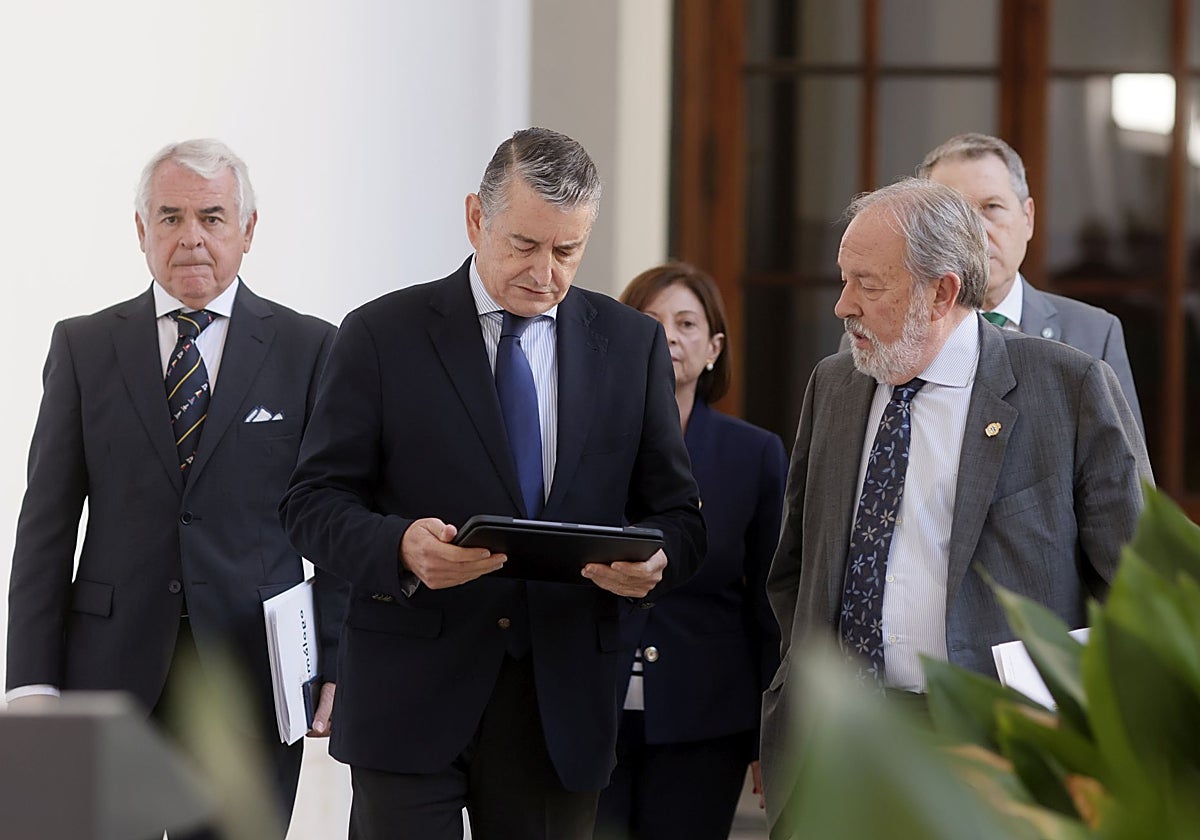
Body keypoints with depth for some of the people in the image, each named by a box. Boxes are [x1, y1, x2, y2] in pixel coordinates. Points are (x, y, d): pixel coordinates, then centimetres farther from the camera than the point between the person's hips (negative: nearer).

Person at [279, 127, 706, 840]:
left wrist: (652, 563, -13)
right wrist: (399, 546, -22)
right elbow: (313, 503, -1)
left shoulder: (633, 345, 9)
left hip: (563, 703, 3)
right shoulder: (383, 334, 1)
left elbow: (678, 516, 11)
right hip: (413, 698, -2)